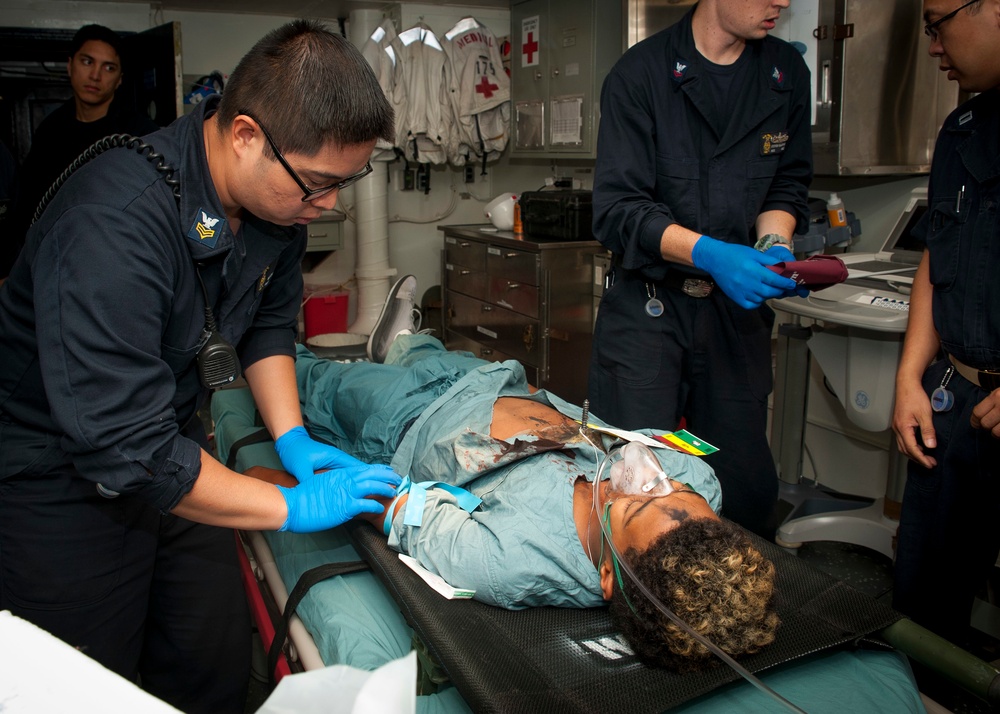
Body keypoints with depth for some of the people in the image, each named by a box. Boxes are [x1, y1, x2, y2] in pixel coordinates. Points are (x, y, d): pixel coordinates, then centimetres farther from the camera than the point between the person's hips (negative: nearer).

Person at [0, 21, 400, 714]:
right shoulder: (113, 222, -34)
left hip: (169, 448, 7)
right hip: (62, 476, -6)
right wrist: (295, 507, -25)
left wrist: (293, 438, -6)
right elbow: (127, 451, -33)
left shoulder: (281, 194, -9)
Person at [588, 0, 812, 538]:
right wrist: (709, 253, -25)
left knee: (747, 484, 8)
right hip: (645, 305, -4)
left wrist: (774, 242, -6)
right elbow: (617, 209, -12)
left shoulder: (787, 73, 8)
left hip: (737, 303, 4)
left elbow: (788, 185, 16)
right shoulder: (640, 73, -7)